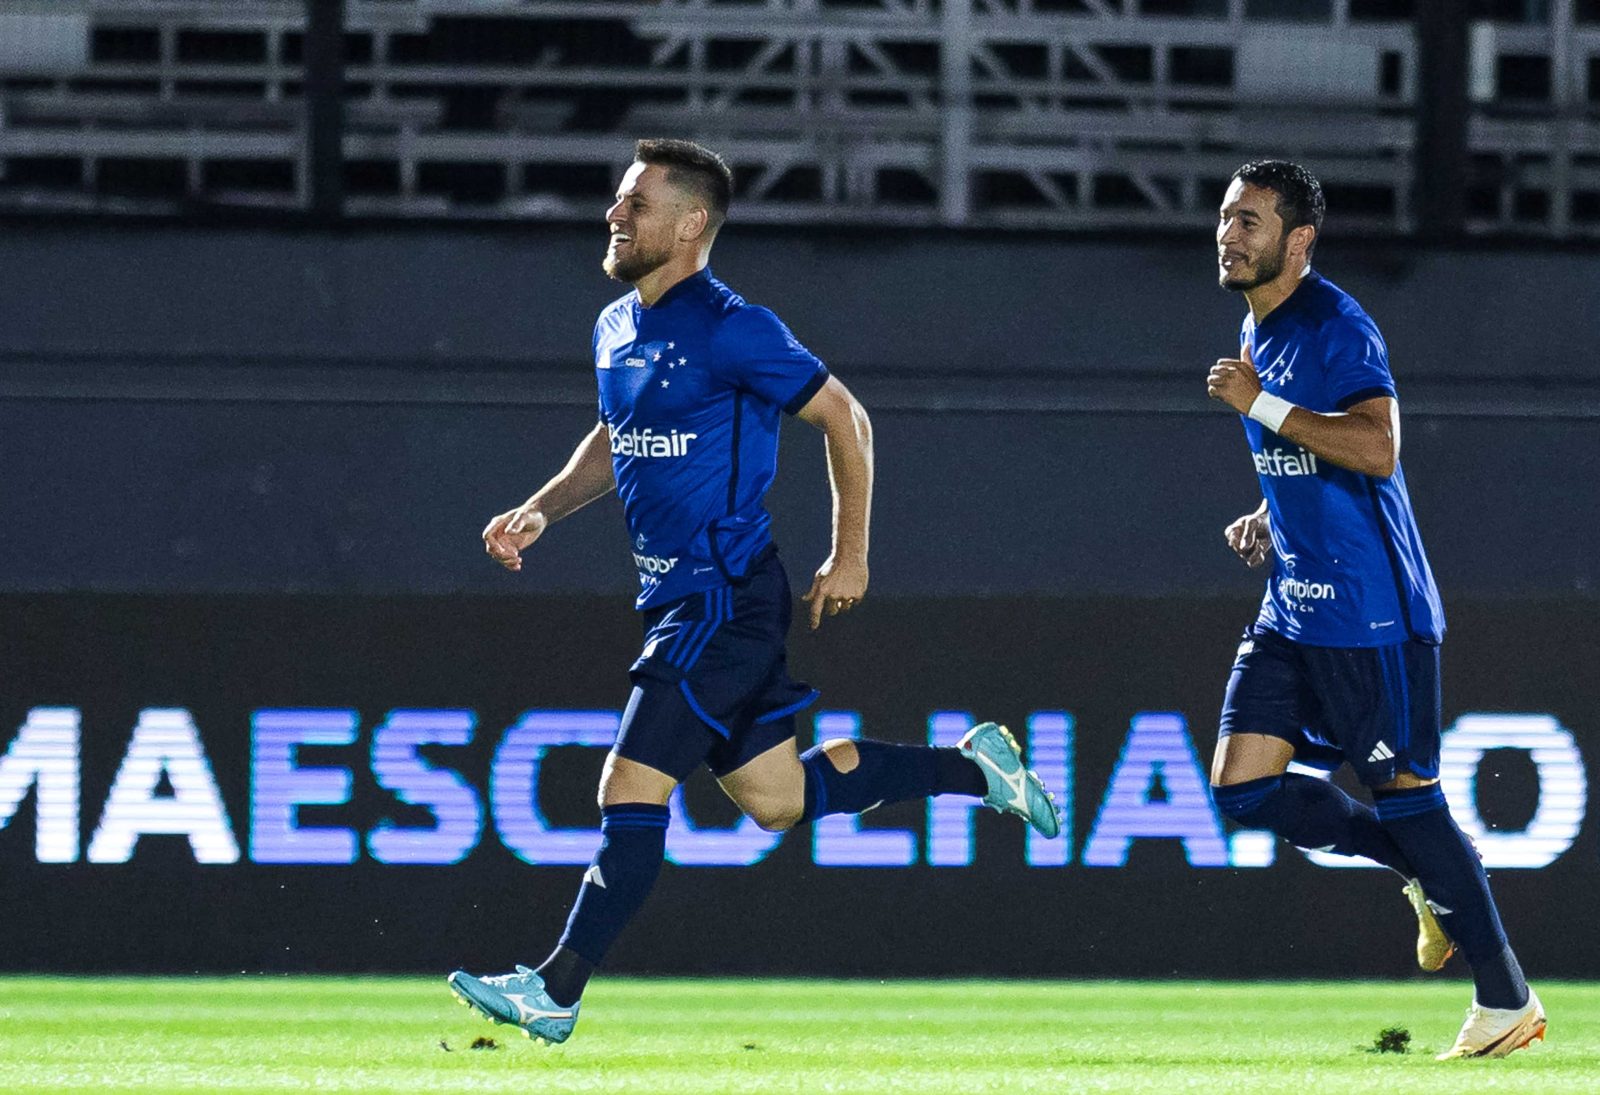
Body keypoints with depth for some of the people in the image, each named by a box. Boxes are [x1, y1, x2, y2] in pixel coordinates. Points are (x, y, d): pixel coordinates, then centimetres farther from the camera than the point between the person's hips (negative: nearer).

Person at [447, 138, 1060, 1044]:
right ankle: (974, 768, 30)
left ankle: (555, 994, -13)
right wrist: (539, 512, 10)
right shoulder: (617, 329, 10)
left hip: (726, 596, -9)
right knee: (779, 799, 15)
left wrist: (850, 557, -4)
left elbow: (847, 420, -7)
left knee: (633, 788, -13)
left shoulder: (731, 330, -15)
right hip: (677, 596, 9)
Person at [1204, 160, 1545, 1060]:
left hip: (1371, 608, -9)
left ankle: (1508, 1000, 7)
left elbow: (1377, 448, -28)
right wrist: (1270, 522, 12)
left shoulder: (1337, 328, -14)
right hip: (1294, 606, 9)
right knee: (1243, 788, 0)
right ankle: (1431, 872, 17)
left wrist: (1259, 403, -24)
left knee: (1403, 796, -4)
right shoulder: (1258, 333, 15)